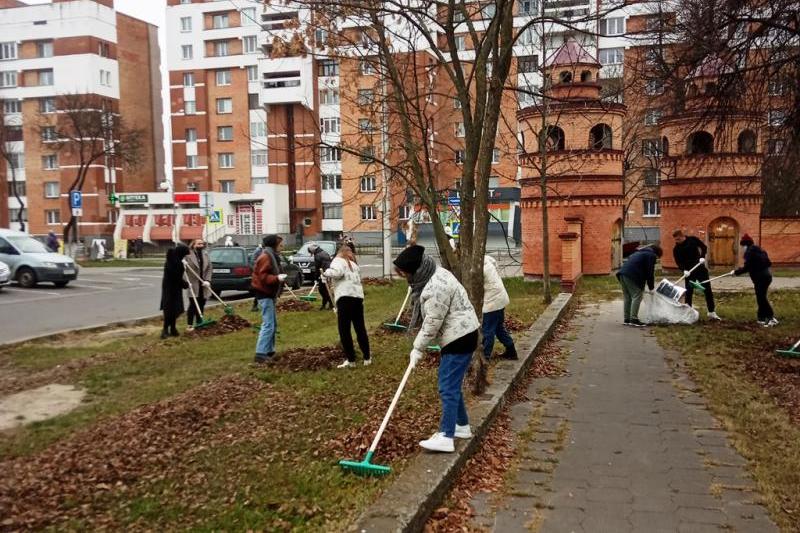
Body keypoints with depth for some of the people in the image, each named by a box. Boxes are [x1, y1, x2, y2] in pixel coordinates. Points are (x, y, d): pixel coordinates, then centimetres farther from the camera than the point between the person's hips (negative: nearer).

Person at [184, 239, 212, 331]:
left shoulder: (206, 254, 7)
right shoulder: (189, 255, -8)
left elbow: (209, 268, 5)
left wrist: (207, 280, -5)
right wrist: (188, 281, -19)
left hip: (203, 285, 5)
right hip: (194, 285, -5)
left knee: (201, 305, 11)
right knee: (193, 305, -2)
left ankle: (199, 324, 21)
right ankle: (190, 325, 7)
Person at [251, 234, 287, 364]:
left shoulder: (272, 256, 18)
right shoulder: (265, 257, -15)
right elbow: (263, 276, -23)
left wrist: (279, 278, 12)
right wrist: (277, 278, -31)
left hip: (269, 294, 11)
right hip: (264, 294, -11)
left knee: (273, 324, 14)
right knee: (268, 325, -14)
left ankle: (269, 352, 20)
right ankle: (260, 355, -14)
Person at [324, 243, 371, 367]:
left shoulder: (338, 260, 8)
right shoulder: (354, 264, 29)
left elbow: (337, 272, -12)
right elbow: (358, 279, 16)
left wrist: (326, 272, 4)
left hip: (345, 296, -6)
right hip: (358, 296, 6)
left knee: (344, 330, 1)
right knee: (360, 328, 15)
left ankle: (351, 360, 1)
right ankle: (367, 358, 21)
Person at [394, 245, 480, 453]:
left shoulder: (437, 286, -26)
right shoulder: (432, 276, 8)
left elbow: (433, 323, -21)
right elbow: (430, 319, 16)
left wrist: (418, 349, -11)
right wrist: (419, 346, 11)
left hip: (460, 338, -10)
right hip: (456, 337, 10)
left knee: (448, 387, -9)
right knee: (451, 384, 18)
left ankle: (446, 437, -7)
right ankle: (462, 426, 29)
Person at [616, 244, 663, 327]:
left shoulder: (639, 252, 32)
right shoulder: (651, 255, 6)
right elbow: (650, 272, -1)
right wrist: (651, 287, 7)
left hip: (622, 272, 9)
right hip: (632, 276, -9)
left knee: (627, 297, 13)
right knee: (636, 297, -6)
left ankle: (627, 319, 15)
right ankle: (634, 319, -11)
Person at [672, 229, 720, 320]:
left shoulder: (692, 239, -5)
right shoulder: (676, 249, -8)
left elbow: (704, 247, 3)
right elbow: (678, 262, -11)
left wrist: (702, 257, -13)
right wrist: (684, 270, -28)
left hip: (700, 268, 2)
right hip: (689, 271, -2)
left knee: (708, 290, 5)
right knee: (689, 292, -3)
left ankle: (712, 312, 15)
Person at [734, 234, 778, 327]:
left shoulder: (750, 252, -13)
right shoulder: (759, 249, 16)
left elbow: (746, 267, -16)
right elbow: (768, 263, 18)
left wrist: (736, 272, -5)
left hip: (761, 278, -10)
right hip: (766, 276, 10)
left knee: (761, 298, -6)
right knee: (761, 298, 15)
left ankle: (771, 318, -7)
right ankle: (762, 318, 19)